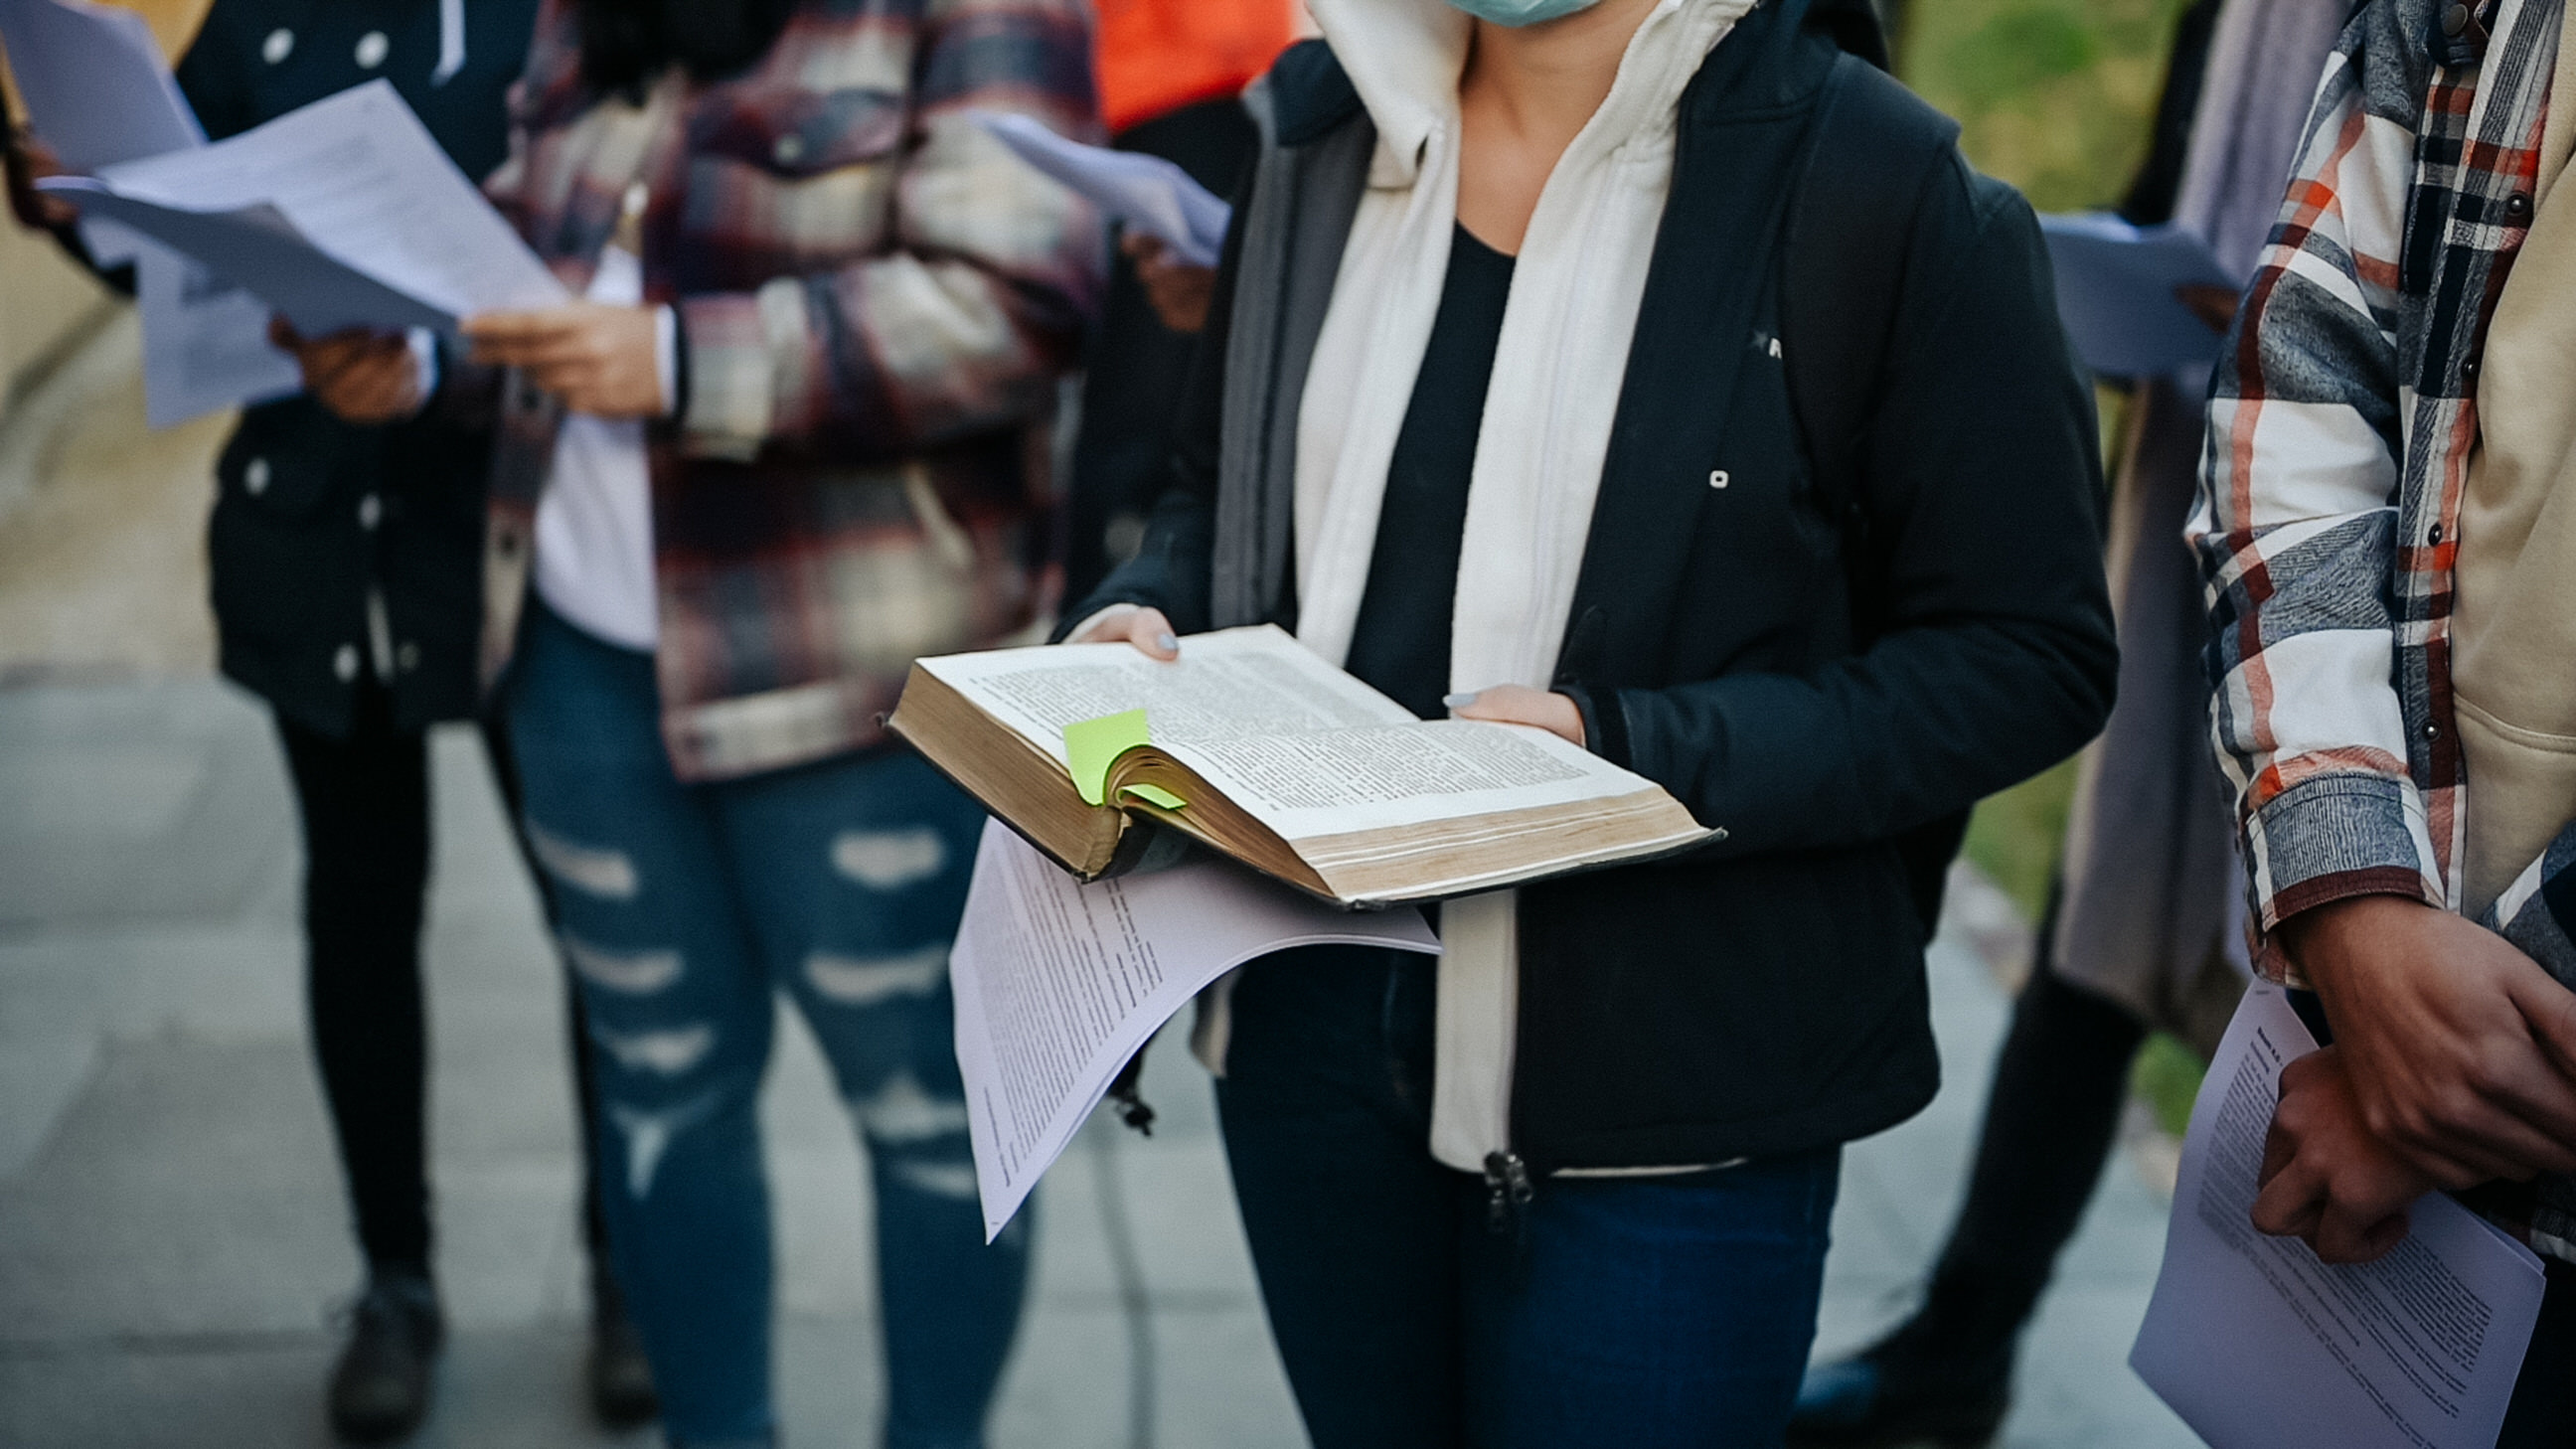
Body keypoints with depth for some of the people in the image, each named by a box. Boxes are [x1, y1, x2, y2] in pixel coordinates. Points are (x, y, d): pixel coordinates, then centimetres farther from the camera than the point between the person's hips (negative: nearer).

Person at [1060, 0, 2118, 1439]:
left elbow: (2029, 657, -11)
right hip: (1313, 1026, 5)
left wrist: (1631, 751, -21)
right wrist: (1140, 621, -3)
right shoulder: (1328, 133, 6)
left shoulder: (1881, 186, -11)